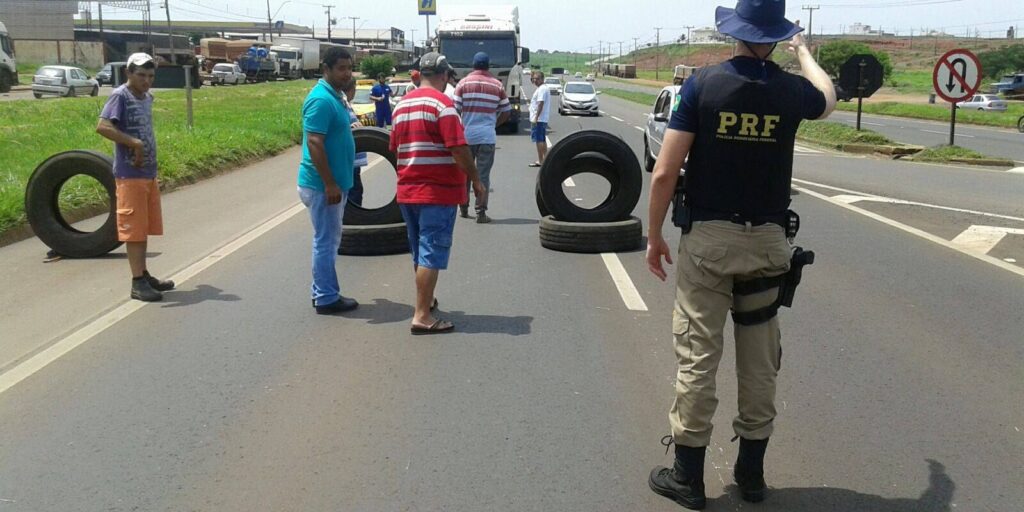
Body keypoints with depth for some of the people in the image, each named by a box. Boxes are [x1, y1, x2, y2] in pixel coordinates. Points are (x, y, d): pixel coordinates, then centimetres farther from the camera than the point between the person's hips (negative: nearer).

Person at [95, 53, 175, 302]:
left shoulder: (147, 97, 14)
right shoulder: (120, 96, -11)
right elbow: (102, 126, -23)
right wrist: (135, 144, -25)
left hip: (149, 172, 8)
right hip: (130, 174, -8)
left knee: (146, 227, 15)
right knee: (134, 228, -4)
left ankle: (144, 275, 25)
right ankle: (138, 282, 1)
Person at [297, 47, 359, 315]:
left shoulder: (335, 97, 12)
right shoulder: (321, 99, -18)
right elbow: (314, 144, -24)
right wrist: (329, 184, -24)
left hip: (334, 182, 10)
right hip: (322, 185, -10)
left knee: (328, 240, 16)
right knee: (326, 241, -2)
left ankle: (321, 291, 25)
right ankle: (327, 298, 7)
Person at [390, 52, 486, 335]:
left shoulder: (402, 105, 12)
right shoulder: (442, 103, -12)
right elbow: (458, 148, -19)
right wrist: (476, 181, -11)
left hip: (407, 191, 8)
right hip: (438, 190, -8)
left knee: (419, 251, 19)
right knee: (432, 253, -5)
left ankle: (425, 299, 34)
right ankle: (422, 317, -5)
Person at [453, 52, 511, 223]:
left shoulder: (464, 83, -1)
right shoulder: (497, 85, 3)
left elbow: (455, 109, -5)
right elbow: (506, 111, 6)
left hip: (466, 135, 1)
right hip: (487, 136, 0)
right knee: (483, 175, 2)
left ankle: (463, 208, 24)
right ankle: (481, 212, -2)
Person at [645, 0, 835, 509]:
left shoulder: (704, 83, -7)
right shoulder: (791, 90, -1)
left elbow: (664, 173, -11)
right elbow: (827, 98, 27)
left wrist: (654, 235, 1)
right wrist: (804, 51, 43)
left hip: (707, 239, -2)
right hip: (767, 242, 3)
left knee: (697, 357, 4)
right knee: (760, 362, 13)